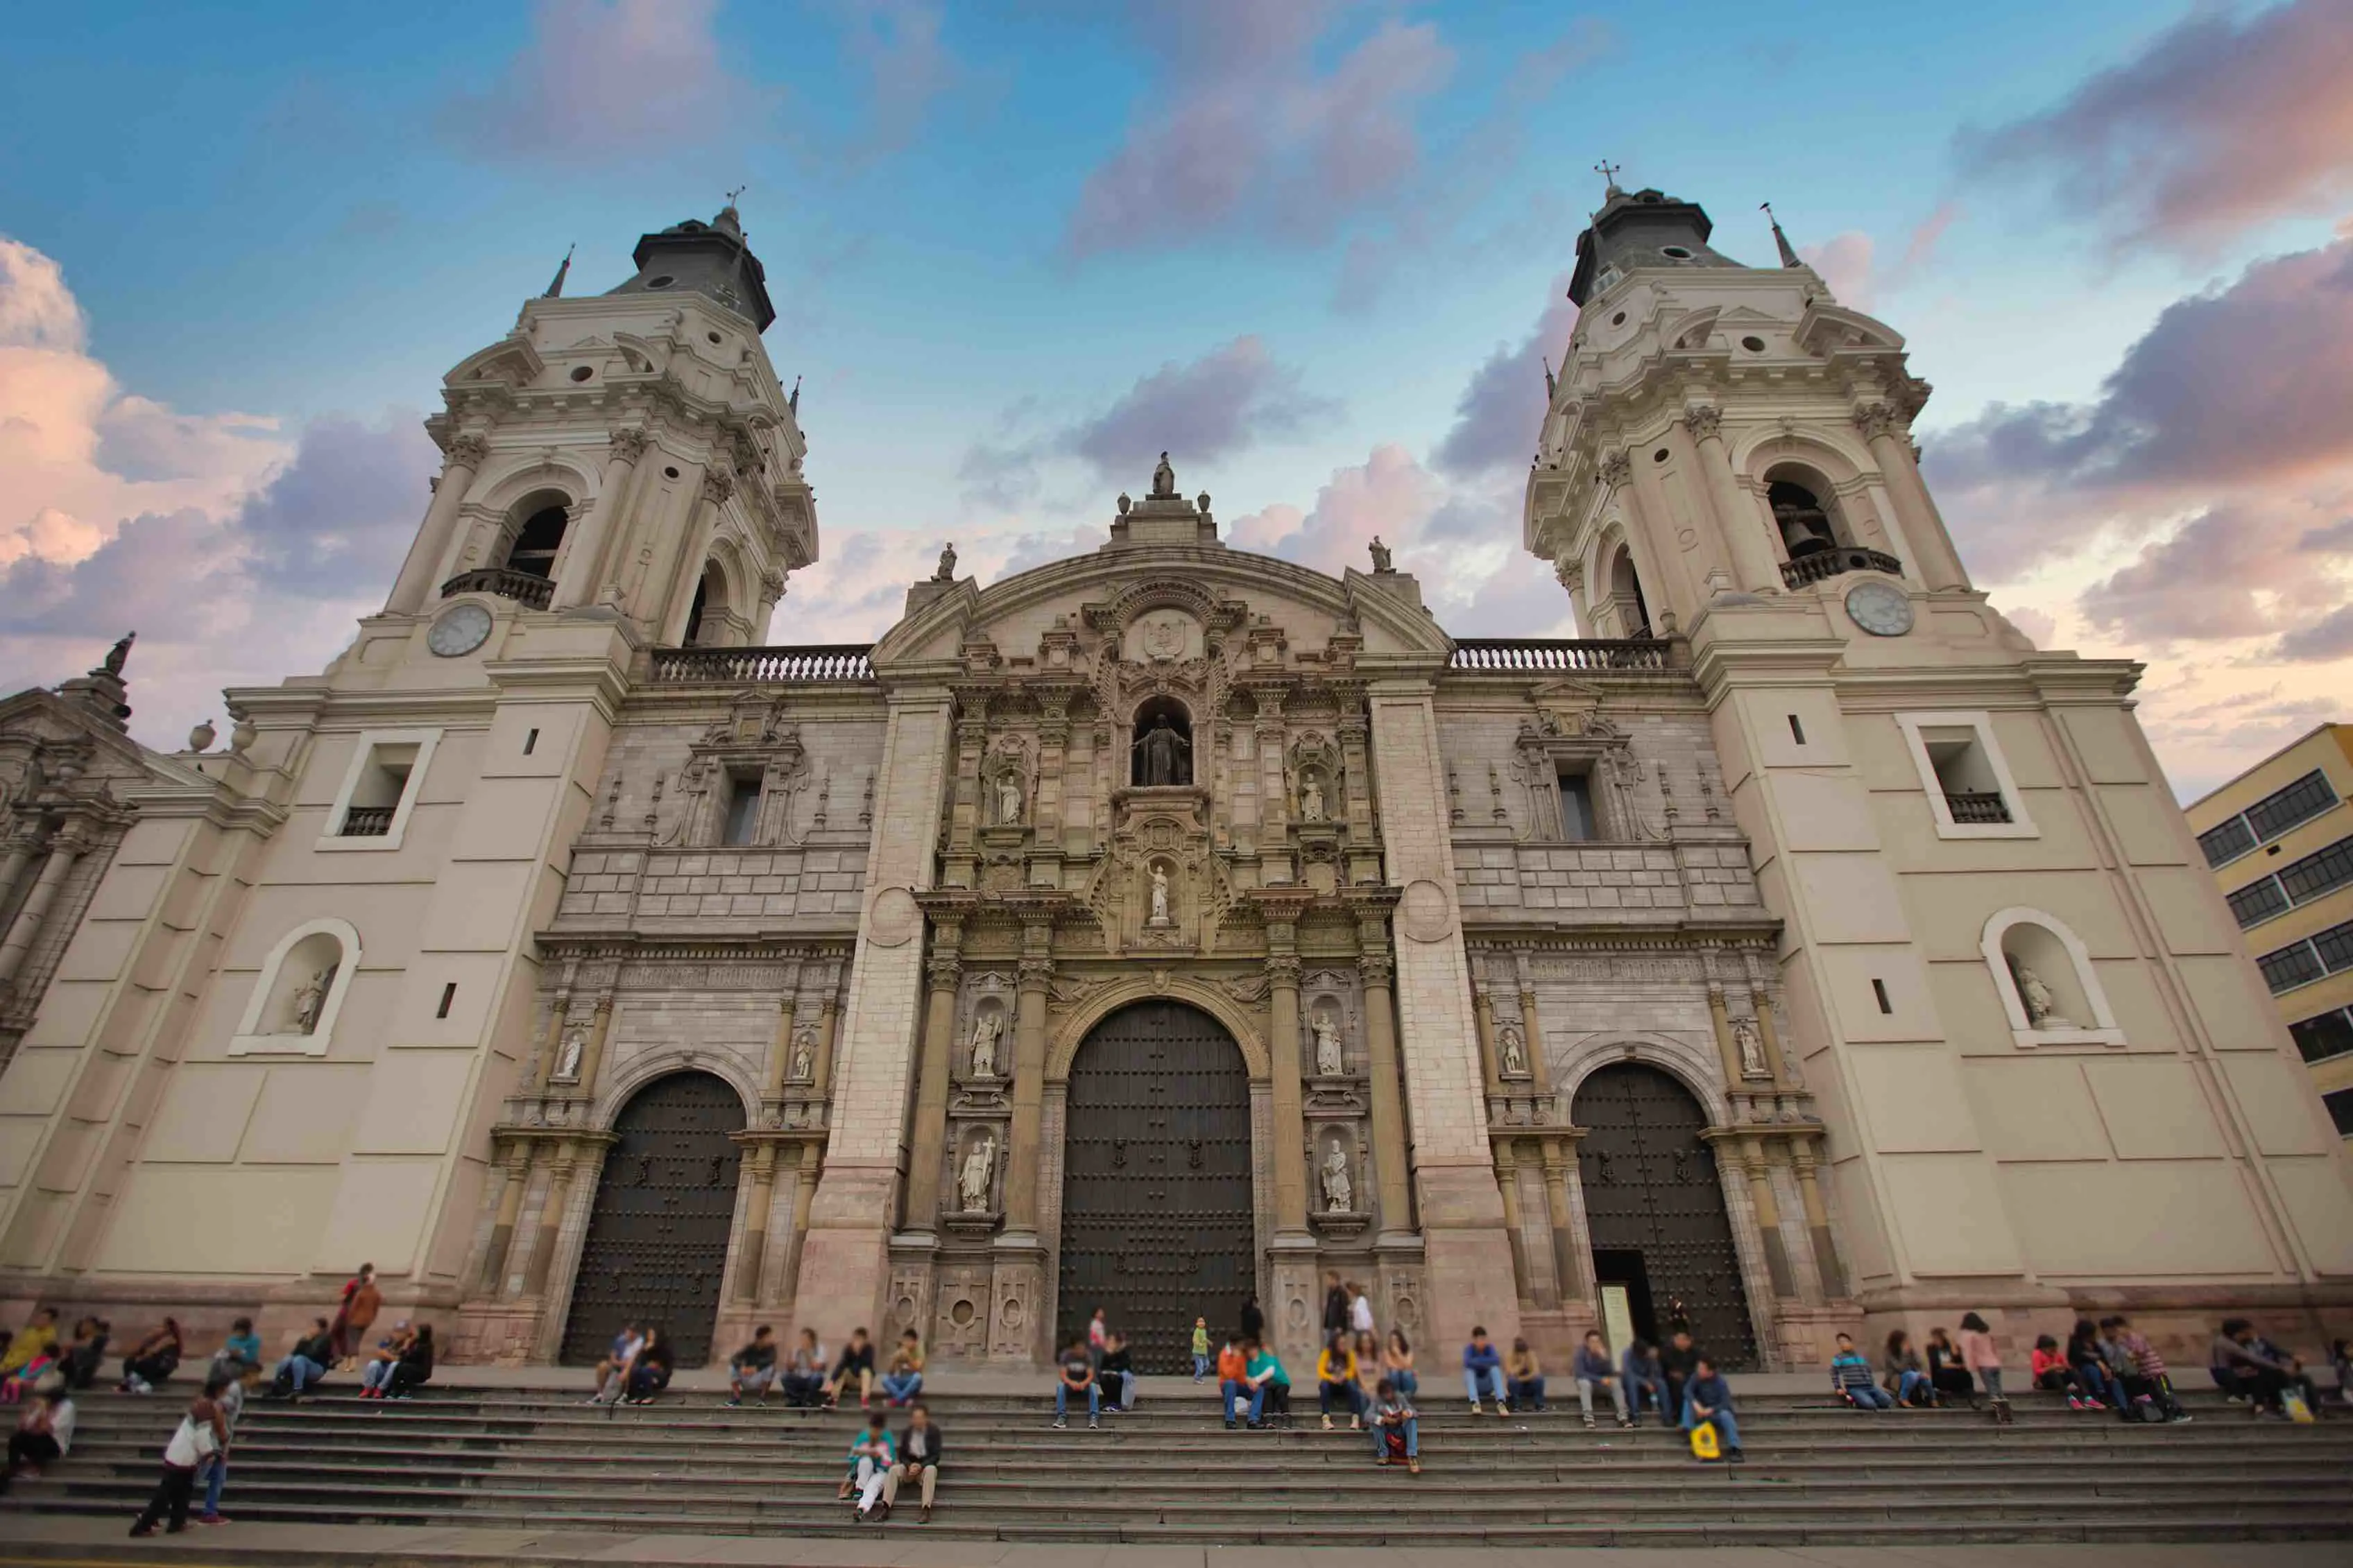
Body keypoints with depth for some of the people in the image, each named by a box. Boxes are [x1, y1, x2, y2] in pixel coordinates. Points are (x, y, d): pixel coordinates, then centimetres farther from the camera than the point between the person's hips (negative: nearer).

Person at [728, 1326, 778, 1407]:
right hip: (746, 1381, 1)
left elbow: (772, 1359, -38)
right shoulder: (750, 1348, -18)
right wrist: (741, 1367, -49)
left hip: (760, 1381, 0)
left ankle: (763, 1398, -11)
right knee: (733, 1366, -22)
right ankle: (736, 1397, -7)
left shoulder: (771, 1347, -19)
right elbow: (733, 1359, -29)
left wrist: (756, 1368, -51)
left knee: (771, 1367, -30)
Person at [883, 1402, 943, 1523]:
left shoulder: (934, 1432, -2)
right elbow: (902, 1455, 6)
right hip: (909, 1466, 3)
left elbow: (936, 1455, -6)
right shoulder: (906, 1433, 8)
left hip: (926, 1466, -3)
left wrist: (921, 1466, -22)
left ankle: (926, 1511, -45)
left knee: (931, 1470, -37)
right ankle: (885, 1508, -35)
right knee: (894, 1469, -28)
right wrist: (909, 1466, -15)